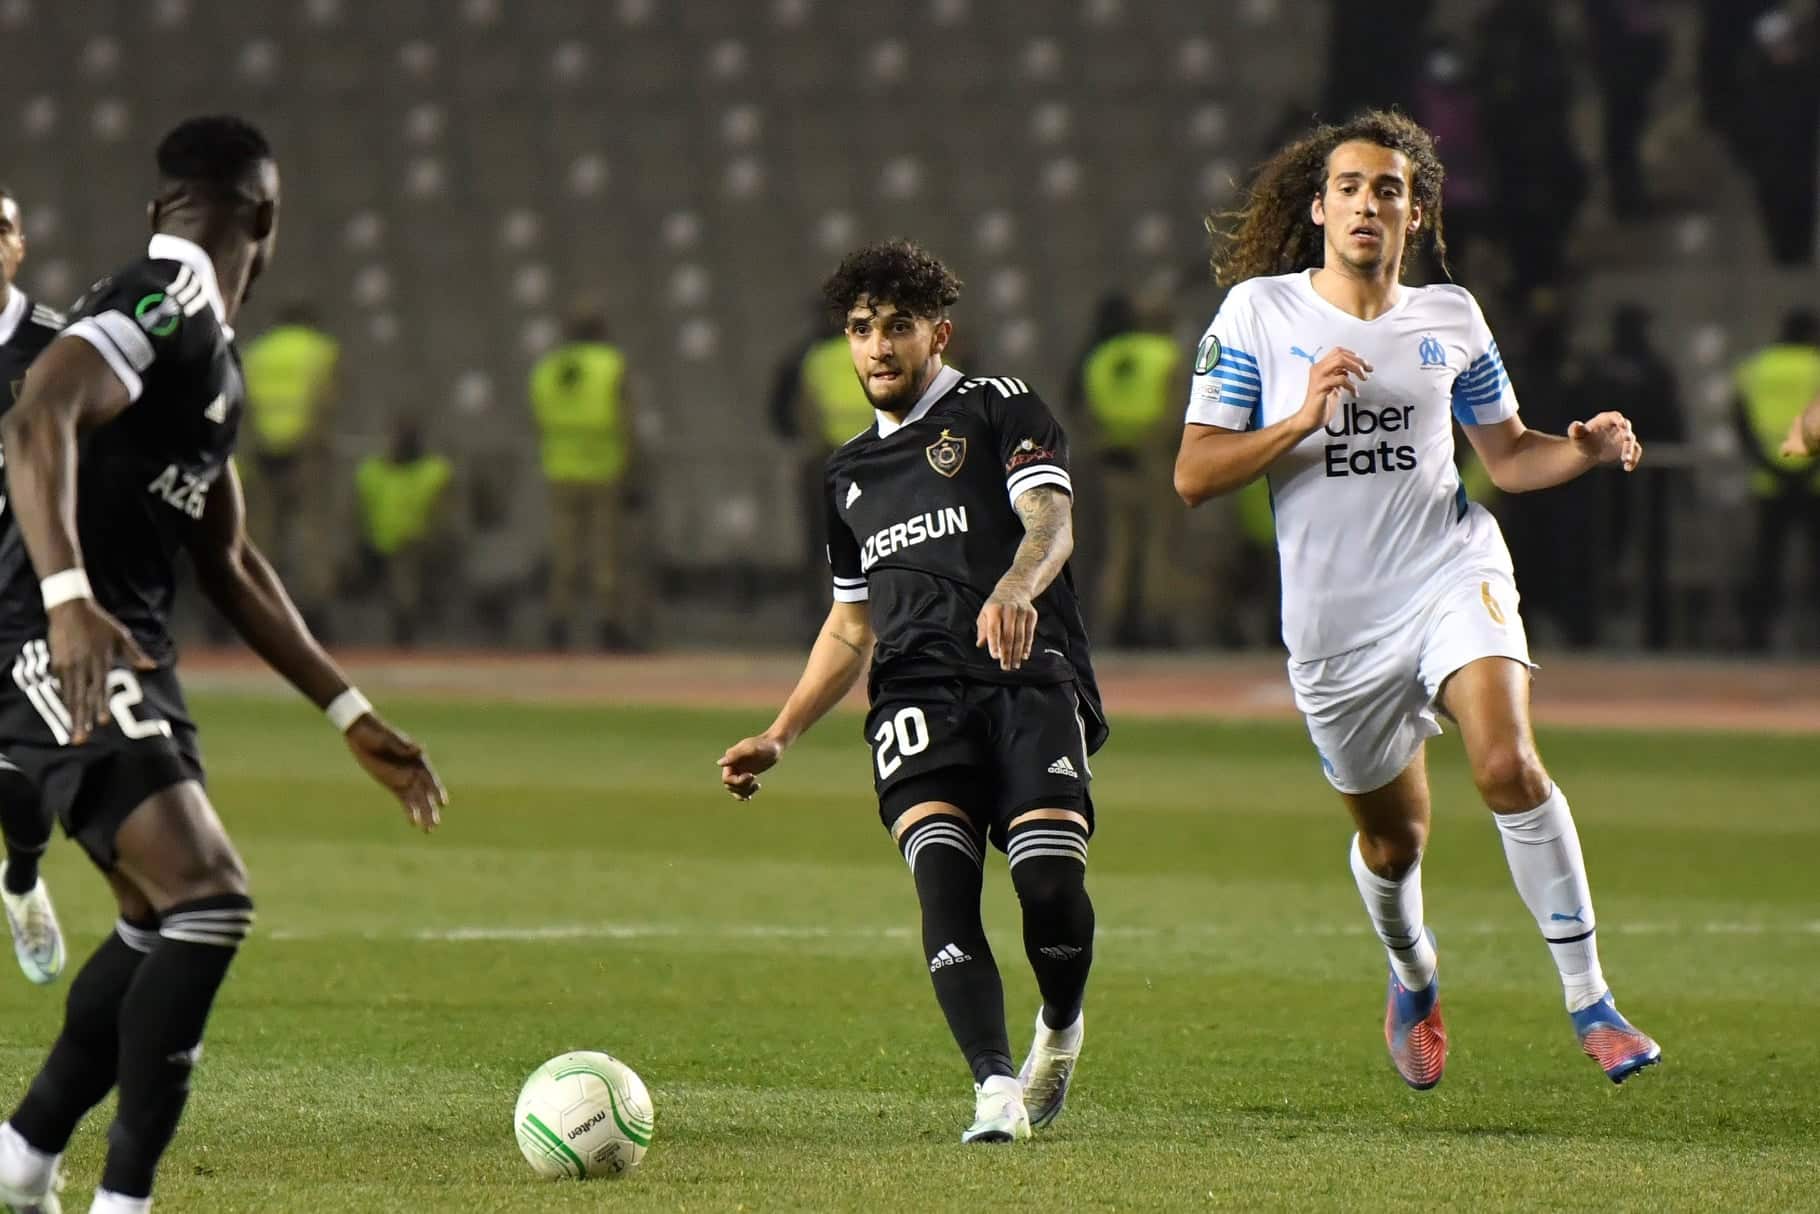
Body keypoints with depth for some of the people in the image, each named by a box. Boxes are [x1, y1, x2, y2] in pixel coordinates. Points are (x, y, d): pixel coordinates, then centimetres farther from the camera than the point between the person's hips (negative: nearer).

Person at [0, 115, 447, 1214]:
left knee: (162, 924, 18)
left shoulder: (214, 355, 21)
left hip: (127, 659, 10)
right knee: (208, 904, -19)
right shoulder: (168, 299, -11)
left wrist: (353, 718, 28)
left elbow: (230, 566, 28)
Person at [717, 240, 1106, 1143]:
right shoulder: (851, 472, 27)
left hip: (1031, 678, -4)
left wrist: (1017, 587, -32)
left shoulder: (1000, 409, 9)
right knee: (942, 875, -23)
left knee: (1050, 881, -22)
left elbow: (1051, 522, -9)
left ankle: (1060, 1028, 11)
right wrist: (779, 737, 26)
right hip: (917, 692, 4)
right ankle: (996, 1089, -29)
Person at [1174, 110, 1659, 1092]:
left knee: (1508, 764, -25)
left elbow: (1507, 456, 16)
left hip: (1452, 576, 0)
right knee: (1392, 835, 11)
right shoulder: (1258, 312, -1)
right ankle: (1412, 978, 46)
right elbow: (1193, 476, -5)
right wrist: (1303, 417, -18)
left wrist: (1587, 449, -4)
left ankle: (1588, 1002, -21)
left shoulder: (1450, 319, 6)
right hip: (1334, 622, 0)